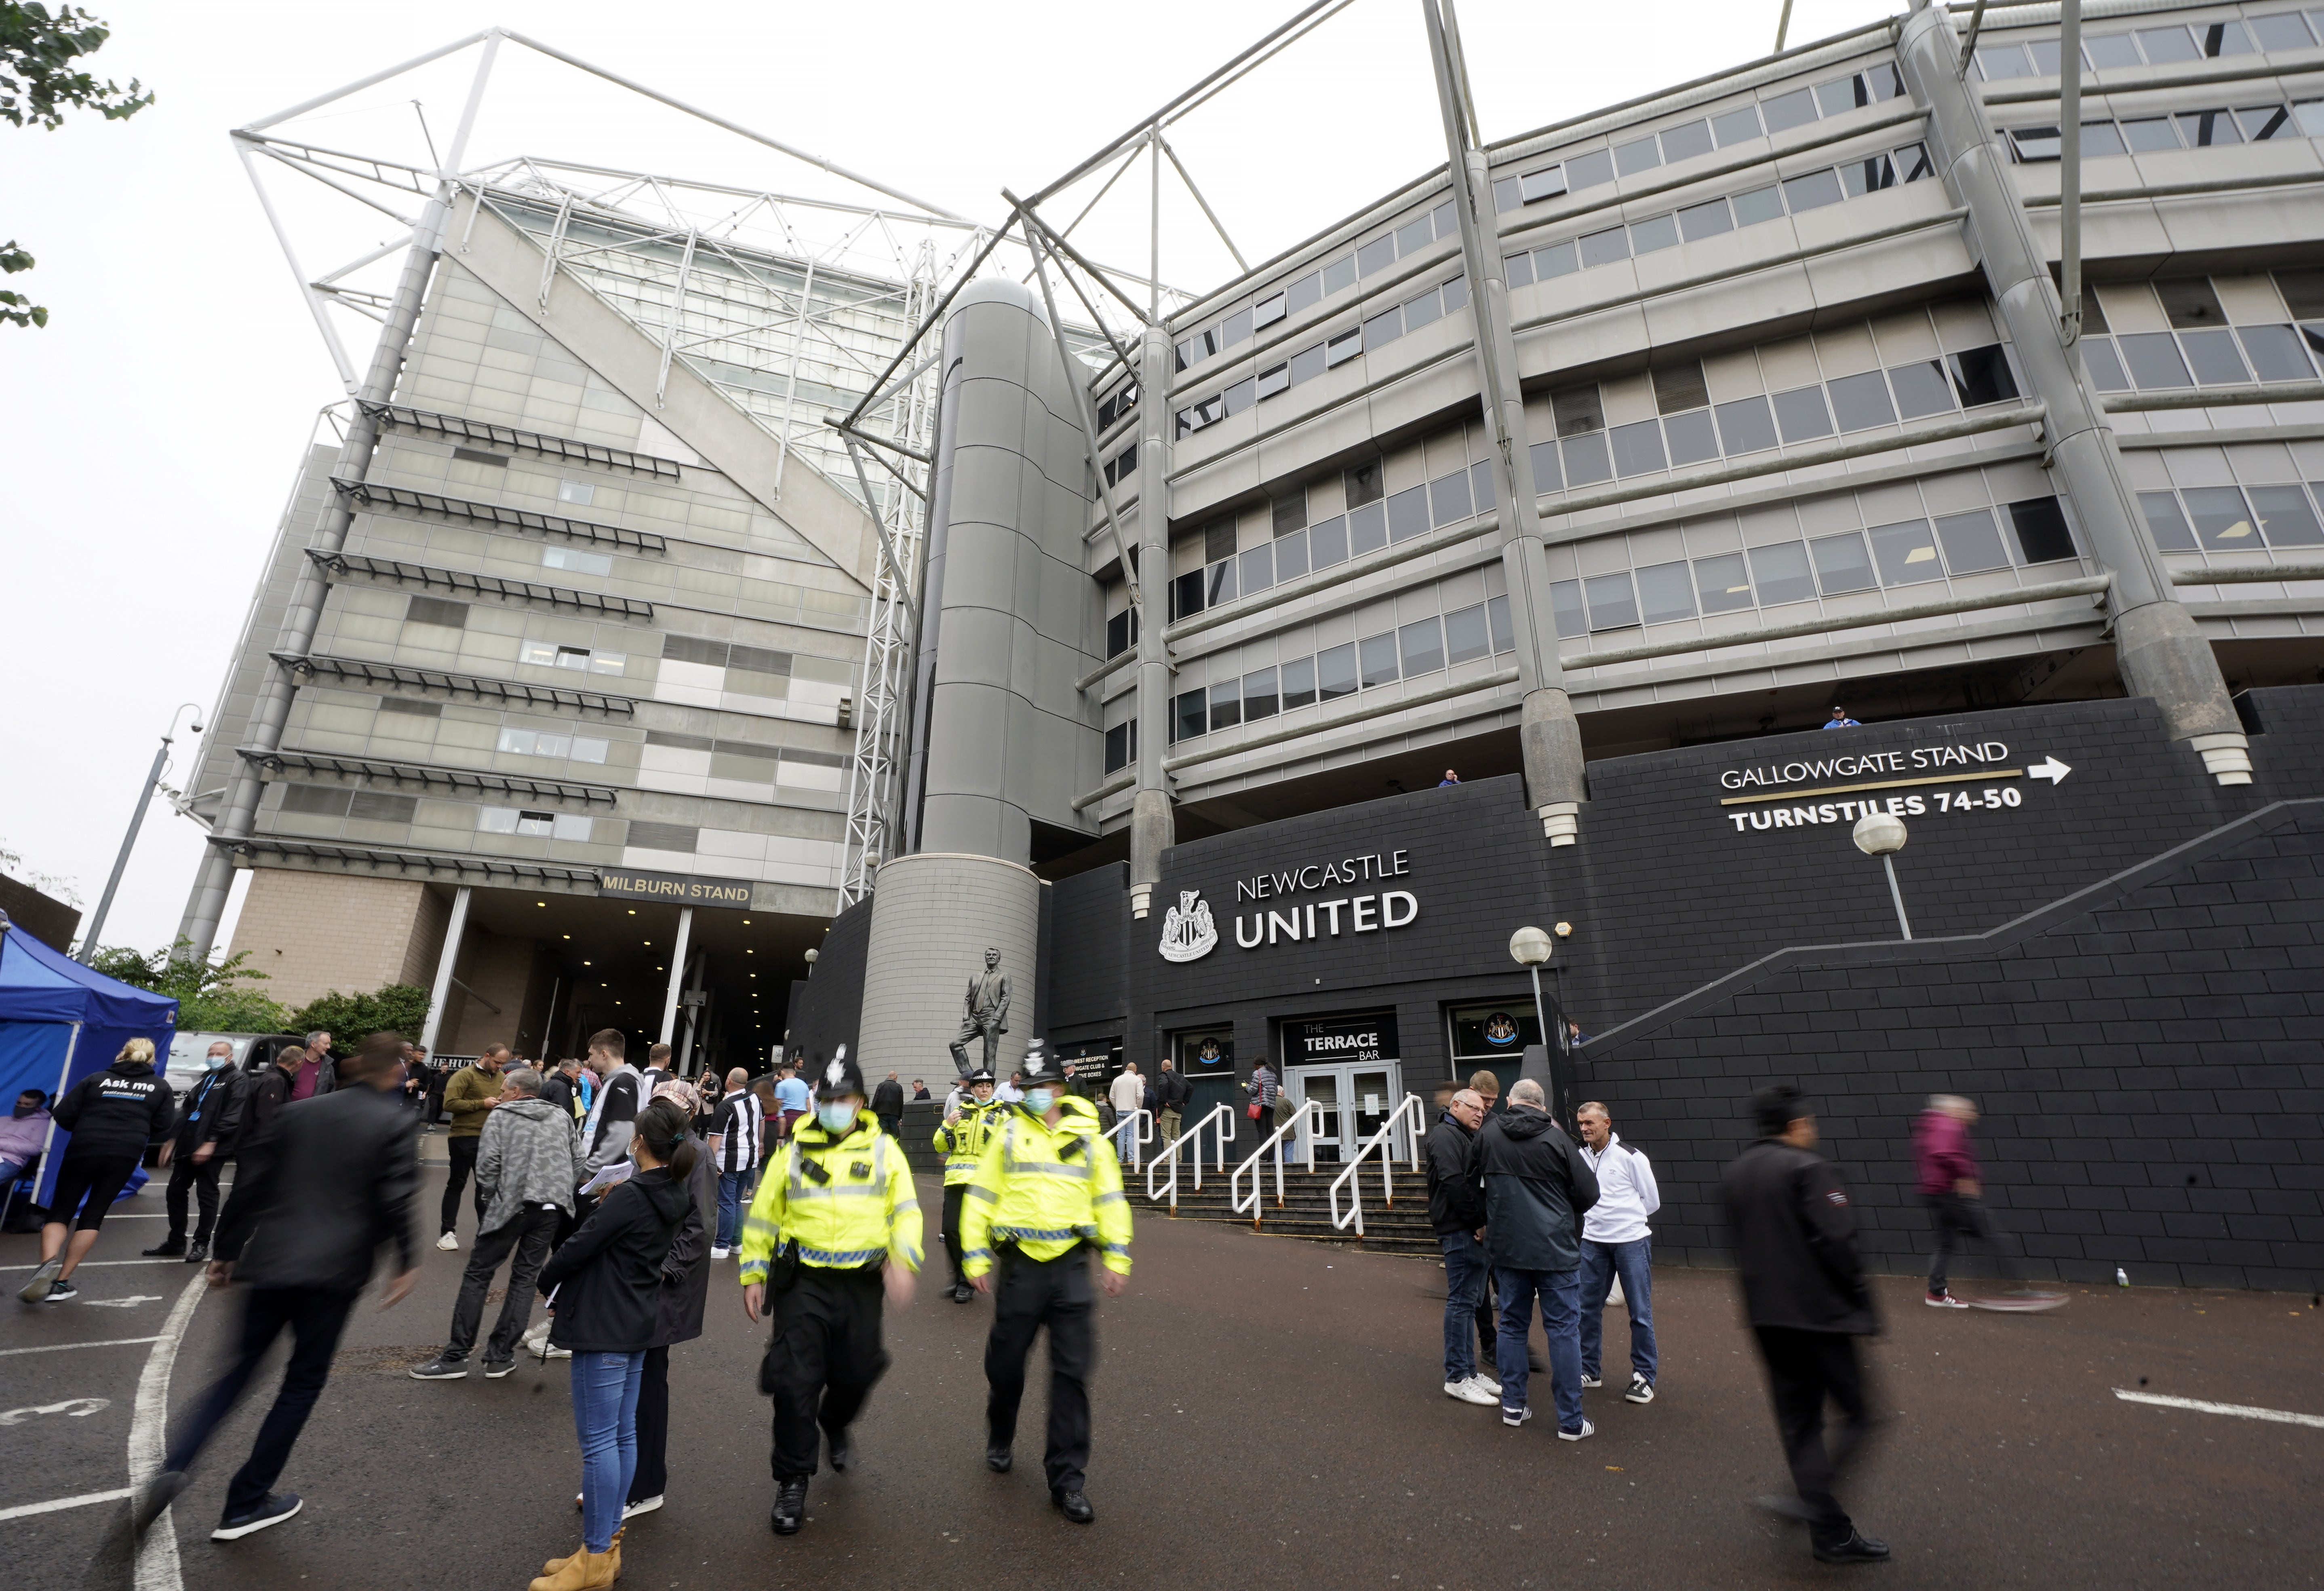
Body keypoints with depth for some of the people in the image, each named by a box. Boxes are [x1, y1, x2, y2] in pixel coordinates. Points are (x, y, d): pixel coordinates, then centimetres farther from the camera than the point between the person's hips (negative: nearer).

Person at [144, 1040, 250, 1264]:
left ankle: (202, 1245, 8)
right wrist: (174, 1140, 15)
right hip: (187, 1146, 9)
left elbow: (232, 1117, -16)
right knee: (176, 1192, 11)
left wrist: (211, 1143, -22)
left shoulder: (236, 1081, -7)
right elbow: (186, 1109, 23)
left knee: (206, 1196, -2)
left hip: (212, 1149, -8)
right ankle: (176, 1242, 24)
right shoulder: (205, 1078, 20)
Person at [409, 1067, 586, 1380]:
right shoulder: (563, 1118, 15)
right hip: (552, 1207, 4)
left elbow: (487, 1165, -5)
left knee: (478, 1275, 9)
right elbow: (578, 1163, 10)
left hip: (512, 1204, -3)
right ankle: (501, 1357, 15)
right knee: (525, 1278, 12)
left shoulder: (501, 1116, 5)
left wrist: (490, 1200, 8)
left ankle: (456, 1357, 12)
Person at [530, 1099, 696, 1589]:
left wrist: (546, 1283, 5)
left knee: (598, 1439, 1)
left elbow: (577, 1248, -15)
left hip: (604, 1326, -9)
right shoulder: (671, 1197, 5)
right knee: (622, 1434, 14)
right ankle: (607, 1545, 25)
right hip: (638, 1323, 9)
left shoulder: (629, 1197, -21)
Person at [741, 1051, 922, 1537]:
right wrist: (753, 1276, 6)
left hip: (862, 1283, 1)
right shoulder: (793, 1150, 1)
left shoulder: (884, 1150, 0)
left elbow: (906, 1211, -1)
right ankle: (792, 1482, 20)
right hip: (802, 1282, -1)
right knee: (795, 1382, -1)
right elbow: (762, 1216, 8)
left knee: (856, 1373, 13)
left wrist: (902, 1261, -15)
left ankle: (835, 1424, 47)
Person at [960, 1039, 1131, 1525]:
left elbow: (1110, 1199, 6)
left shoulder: (1086, 1135, 3)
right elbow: (980, 1197, 2)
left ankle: (1067, 1479, 16)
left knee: (1072, 1374, 2)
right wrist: (975, 1258, -3)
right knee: (1006, 1364, 13)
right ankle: (1000, 1440, 42)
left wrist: (1116, 1258, 0)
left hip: (1071, 1266, 0)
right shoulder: (1008, 1133, 0)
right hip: (1020, 1265, 0)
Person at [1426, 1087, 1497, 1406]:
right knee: (1461, 1300, -5)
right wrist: (1477, 1222, -16)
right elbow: (1453, 1183, -21)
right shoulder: (1445, 1135, -11)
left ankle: (1469, 1370, 24)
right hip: (1460, 1231, -10)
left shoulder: (1469, 1137, 22)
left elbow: (1480, 1183, 19)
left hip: (1476, 1232, 10)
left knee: (1469, 1300, 15)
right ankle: (1457, 1377, 2)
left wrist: (1484, 1223, 6)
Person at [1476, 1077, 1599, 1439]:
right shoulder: (1555, 1138, -12)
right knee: (1563, 1330, 6)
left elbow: (1477, 1180, 11)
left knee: (1512, 1325, 16)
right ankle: (1571, 1421, 11)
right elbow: (1589, 1193, -6)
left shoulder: (1487, 1134, -3)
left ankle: (1512, 1406, 23)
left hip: (1506, 1246, 3)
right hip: (1555, 1247, -3)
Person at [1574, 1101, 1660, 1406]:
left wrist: (1624, 1217, 2)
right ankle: (1588, 1370, 22)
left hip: (1631, 1241, -4)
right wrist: (1597, 1217, 1)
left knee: (1640, 1312, 4)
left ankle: (1644, 1377, 18)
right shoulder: (1579, 1156, 2)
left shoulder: (1631, 1158, -9)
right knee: (1587, 1308, 9)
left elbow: (1652, 1201, 0)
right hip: (1593, 1242, 4)